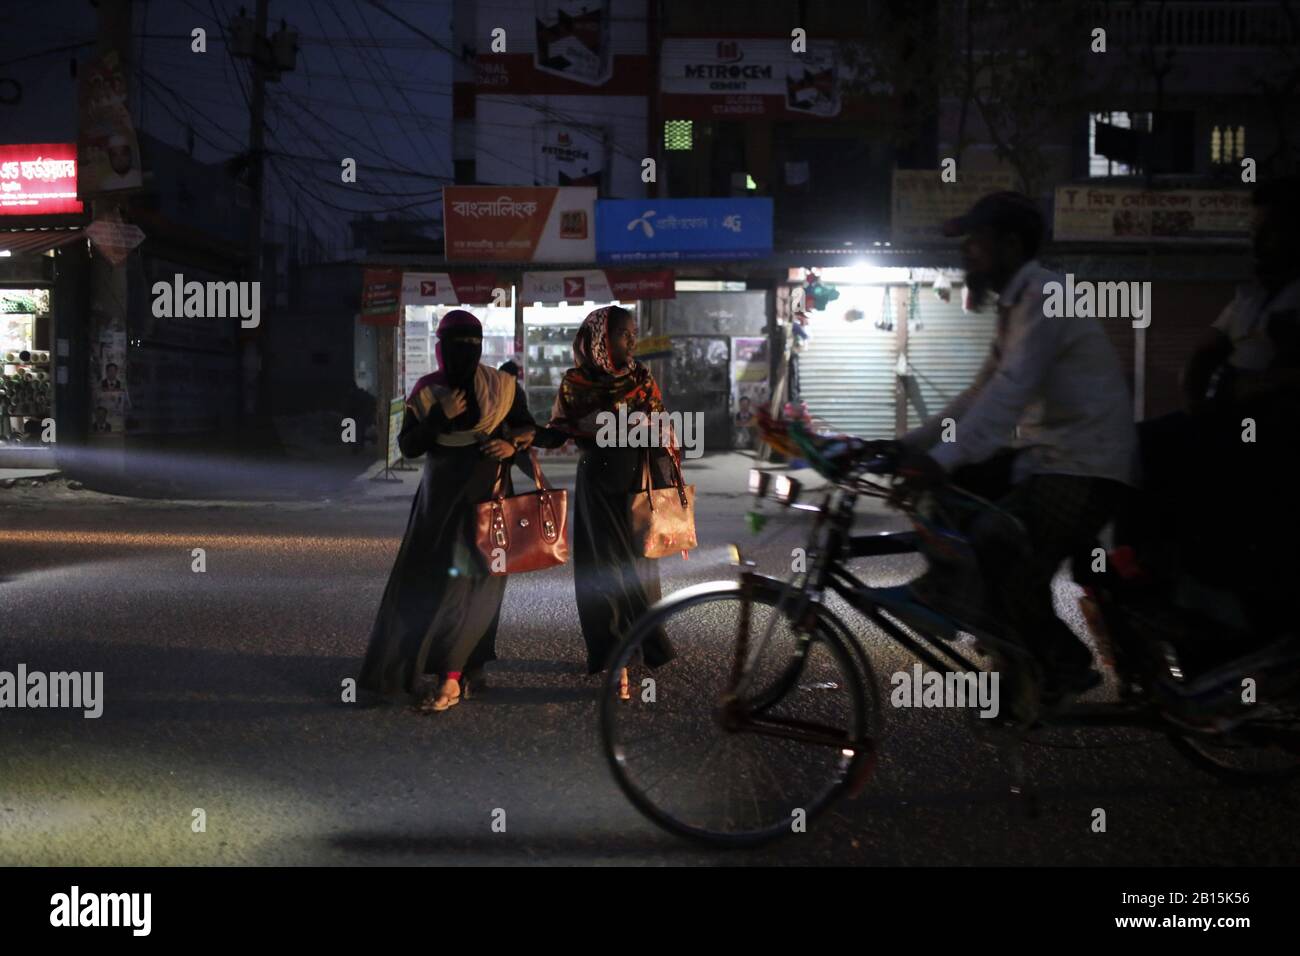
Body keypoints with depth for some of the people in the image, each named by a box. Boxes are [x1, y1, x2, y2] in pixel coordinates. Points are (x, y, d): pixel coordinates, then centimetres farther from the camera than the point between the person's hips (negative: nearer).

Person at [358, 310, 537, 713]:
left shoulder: (502, 386, -2)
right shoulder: (426, 391, 0)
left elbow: (527, 426, 10)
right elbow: (408, 446, -3)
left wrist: (512, 444, -12)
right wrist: (441, 417, -16)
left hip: (486, 496, -2)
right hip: (439, 497, 2)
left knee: (468, 581, -7)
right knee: (427, 579, 5)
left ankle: (452, 679, -8)